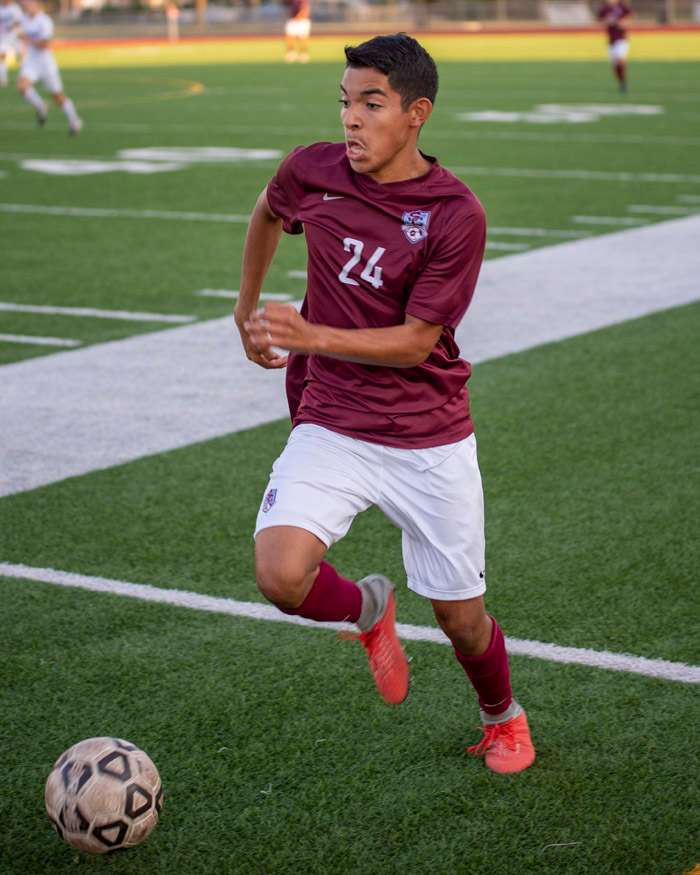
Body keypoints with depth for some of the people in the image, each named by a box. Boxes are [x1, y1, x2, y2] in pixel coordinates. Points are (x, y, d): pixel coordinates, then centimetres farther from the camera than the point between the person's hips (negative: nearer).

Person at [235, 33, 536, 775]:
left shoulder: (456, 214, -15)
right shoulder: (311, 171, -6)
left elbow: (415, 341, -15)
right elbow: (268, 214, 20)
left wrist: (309, 336, -26)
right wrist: (248, 309, 26)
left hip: (430, 441, -2)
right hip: (331, 426, 2)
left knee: (460, 617, 7)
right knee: (281, 577, -23)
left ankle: (503, 719, 42)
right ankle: (368, 609, 14)